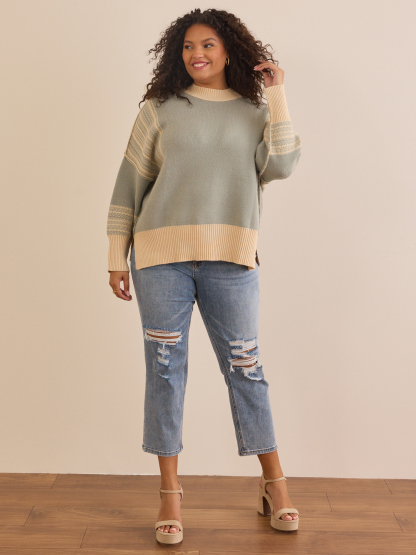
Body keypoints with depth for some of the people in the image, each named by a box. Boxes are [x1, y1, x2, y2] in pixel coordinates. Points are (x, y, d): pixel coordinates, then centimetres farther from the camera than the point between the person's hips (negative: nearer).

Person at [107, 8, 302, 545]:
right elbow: (128, 183, 8)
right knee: (165, 369, 3)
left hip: (230, 260, 0)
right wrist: (117, 257, 4)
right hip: (161, 257, 0)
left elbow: (280, 166, -7)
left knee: (245, 368, 5)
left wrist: (276, 95, -2)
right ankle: (169, 491, 16)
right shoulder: (161, 109, 8)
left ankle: (273, 482, 21)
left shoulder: (254, 112, 11)